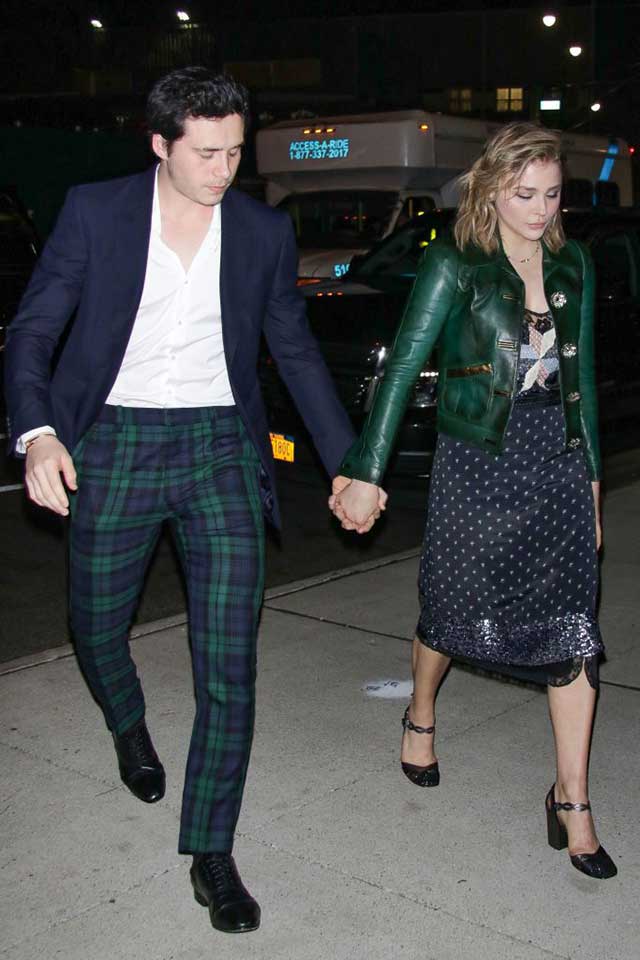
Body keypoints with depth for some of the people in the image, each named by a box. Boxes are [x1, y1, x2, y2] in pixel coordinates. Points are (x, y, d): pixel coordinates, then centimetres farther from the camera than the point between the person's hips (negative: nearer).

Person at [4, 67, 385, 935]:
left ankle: (212, 855, 10)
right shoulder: (93, 212, -3)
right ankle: (129, 726, 52)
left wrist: (349, 465, 9)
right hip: (114, 447, 0)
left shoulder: (265, 231, 3)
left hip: (221, 449, 1)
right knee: (96, 632, 16)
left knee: (230, 664, -5)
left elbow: (296, 351, 11)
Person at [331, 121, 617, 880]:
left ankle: (572, 802, 12)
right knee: (452, 610, 12)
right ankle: (421, 718, 44)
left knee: (574, 634, 0)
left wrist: (591, 473, 15)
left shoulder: (571, 265, 7)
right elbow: (403, 368, -10)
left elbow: (581, 375, 13)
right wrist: (365, 473, -14)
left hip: (559, 463, 4)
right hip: (478, 467, -4)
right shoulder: (455, 267, -8)